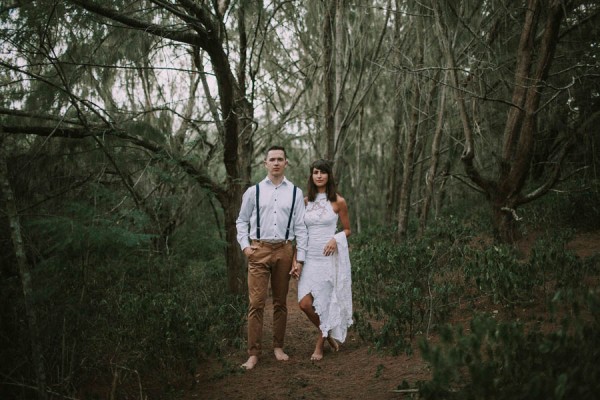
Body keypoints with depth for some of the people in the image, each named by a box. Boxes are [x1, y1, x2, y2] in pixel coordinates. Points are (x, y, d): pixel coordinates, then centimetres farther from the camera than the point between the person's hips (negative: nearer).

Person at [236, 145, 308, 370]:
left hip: (284, 250, 1)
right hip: (259, 250, -1)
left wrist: (299, 258, -1)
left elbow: (300, 227, 4)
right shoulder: (253, 191, 4)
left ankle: (278, 347, 23)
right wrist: (245, 246, -2)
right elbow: (241, 221, 11)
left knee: (281, 302, 10)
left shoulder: (295, 193, 5)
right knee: (256, 302, -5)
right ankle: (253, 353, 1)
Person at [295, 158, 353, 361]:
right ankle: (328, 334, 22)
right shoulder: (305, 201, 8)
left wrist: (335, 239, -14)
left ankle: (320, 344, 21)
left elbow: (347, 230, 7)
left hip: (329, 257, -3)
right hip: (309, 257, 3)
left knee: (325, 303, 1)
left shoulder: (338, 202, -1)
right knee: (304, 303, -5)